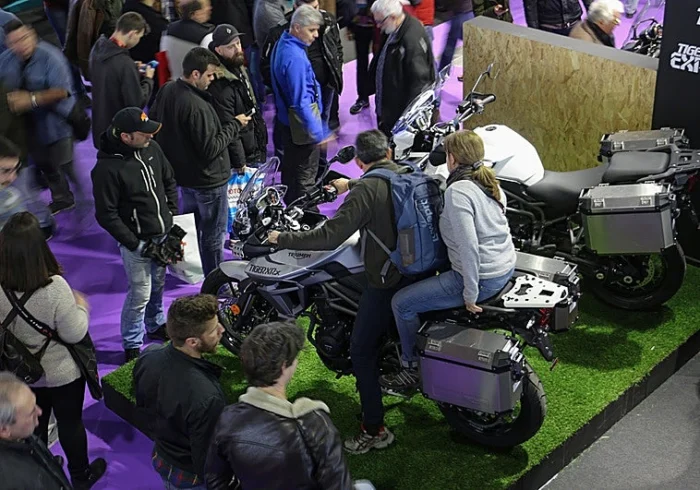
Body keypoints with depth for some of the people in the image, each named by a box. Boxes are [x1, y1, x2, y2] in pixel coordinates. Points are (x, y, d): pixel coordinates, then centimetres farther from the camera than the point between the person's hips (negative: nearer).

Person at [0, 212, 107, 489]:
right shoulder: (54, 287, -33)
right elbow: (74, 335, -22)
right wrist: (81, 307, -5)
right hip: (62, 373, -4)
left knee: (33, 425, 26)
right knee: (70, 423, 20)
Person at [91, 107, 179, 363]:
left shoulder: (152, 149, -2)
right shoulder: (106, 168, -22)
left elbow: (169, 182, 15)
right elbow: (106, 215, -18)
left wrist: (171, 215, 7)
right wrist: (135, 244, -18)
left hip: (163, 234, 7)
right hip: (136, 241, -7)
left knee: (158, 284, 23)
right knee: (140, 293, -1)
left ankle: (156, 324, 47)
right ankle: (132, 345, 18)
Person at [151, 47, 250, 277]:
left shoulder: (166, 91, -3)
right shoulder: (197, 107, -31)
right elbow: (210, 149, -27)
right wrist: (235, 125, -17)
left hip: (181, 173, 9)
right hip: (208, 181, -9)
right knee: (213, 237, 8)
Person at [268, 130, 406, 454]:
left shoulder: (366, 191, -20)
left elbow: (330, 237, -24)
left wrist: (283, 239, -14)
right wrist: (351, 185, 40)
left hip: (386, 282, -7)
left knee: (362, 352, 3)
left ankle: (374, 429, 6)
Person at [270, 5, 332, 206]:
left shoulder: (283, 45, 5)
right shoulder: (295, 57, -27)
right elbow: (301, 101, -29)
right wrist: (318, 132, -28)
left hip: (286, 121, 10)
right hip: (301, 126, -10)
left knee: (290, 171, 23)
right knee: (305, 178, 2)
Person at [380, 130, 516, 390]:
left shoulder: (457, 192, -21)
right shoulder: (490, 182, 7)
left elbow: (469, 246, -28)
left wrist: (470, 295, -21)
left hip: (482, 278, -10)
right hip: (505, 269, 10)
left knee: (402, 303, -3)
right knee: (433, 274, 34)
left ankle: (413, 369, 13)